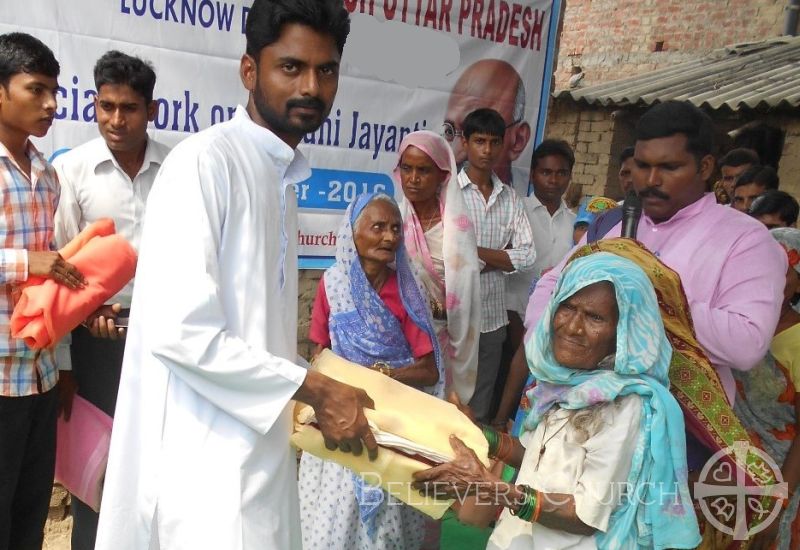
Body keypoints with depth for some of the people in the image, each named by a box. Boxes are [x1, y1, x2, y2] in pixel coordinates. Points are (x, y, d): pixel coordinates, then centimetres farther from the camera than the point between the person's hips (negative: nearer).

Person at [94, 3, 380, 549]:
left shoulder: (284, 178, 10)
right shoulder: (204, 162, -16)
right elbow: (179, 330, -24)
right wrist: (315, 389, -17)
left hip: (261, 441, 8)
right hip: (208, 459, -8)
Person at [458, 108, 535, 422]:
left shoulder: (510, 198, 6)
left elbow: (527, 257, -1)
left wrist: (474, 252, -10)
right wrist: (499, 258, -9)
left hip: (493, 319, 4)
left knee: (479, 411, 17)